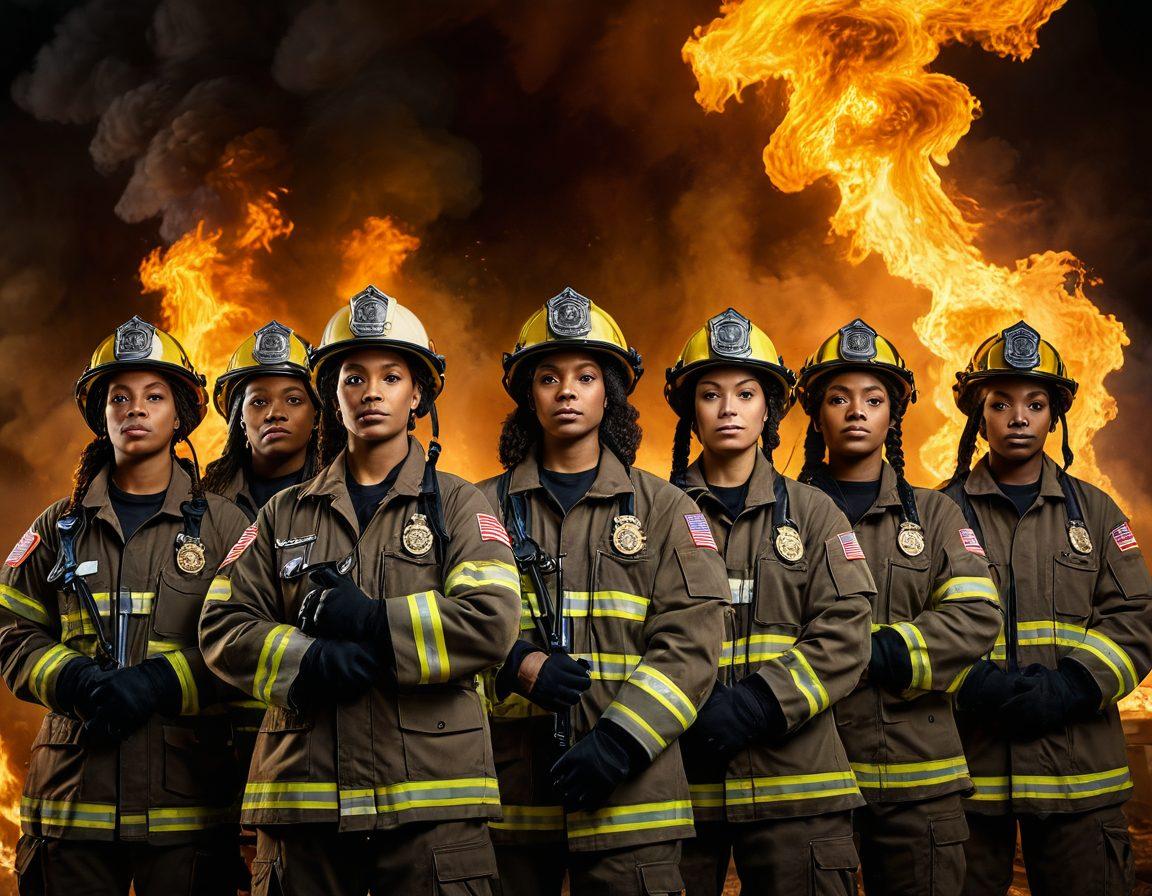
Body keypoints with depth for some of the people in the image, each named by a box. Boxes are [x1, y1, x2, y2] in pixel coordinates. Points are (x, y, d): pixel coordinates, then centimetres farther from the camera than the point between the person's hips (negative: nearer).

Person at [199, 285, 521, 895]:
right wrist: (311, 665, -14)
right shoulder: (286, 515, 14)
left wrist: (367, 623, -12)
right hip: (303, 794, 2)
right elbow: (223, 627, 4)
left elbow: (492, 622, -8)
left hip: (430, 793, -2)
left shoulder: (457, 504, 7)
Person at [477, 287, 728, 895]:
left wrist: (621, 740, -12)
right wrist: (517, 665, -14)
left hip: (629, 797, 0)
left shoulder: (661, 508, 8)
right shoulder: (486, 508, 11)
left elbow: (690, 641, -1)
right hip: (511, 796, 1)